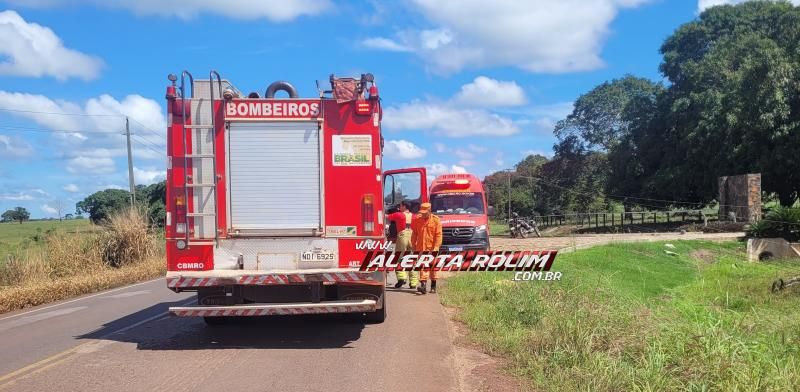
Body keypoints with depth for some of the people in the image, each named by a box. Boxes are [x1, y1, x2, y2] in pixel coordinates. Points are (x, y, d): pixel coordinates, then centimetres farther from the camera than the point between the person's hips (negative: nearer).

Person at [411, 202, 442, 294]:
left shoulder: (436, 220, -6)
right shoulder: (417, 220, 3)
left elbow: (438, 235, -9)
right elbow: (414, 234, 11)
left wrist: (436, 248, -15)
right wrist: (413, 246, 8)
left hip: (432, 248, -2)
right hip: (421, 248, 2)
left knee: (433, 267, 10)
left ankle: (433, 286, 23)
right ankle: (423, 285, -15)